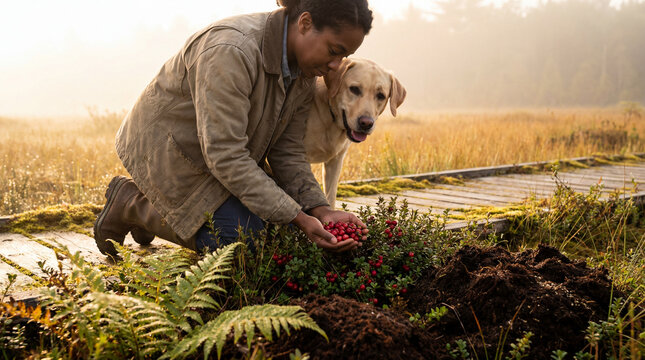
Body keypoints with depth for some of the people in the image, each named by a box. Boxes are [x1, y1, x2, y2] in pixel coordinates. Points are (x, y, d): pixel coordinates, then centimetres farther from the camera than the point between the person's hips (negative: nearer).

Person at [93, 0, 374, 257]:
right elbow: (225, 155, -35)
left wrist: (321, 211, -22)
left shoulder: (304, 72, -8)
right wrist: (298, 219, -36)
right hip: (167, 148, -8)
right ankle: (130, 202, 4)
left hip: (225, 153, 8)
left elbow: (287, 152, -6)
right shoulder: (230, 52, -35)